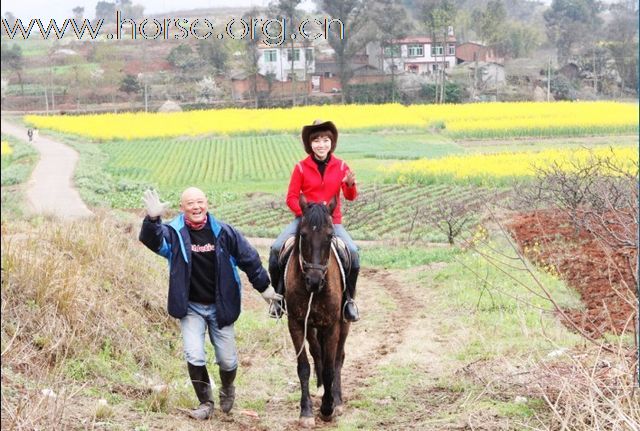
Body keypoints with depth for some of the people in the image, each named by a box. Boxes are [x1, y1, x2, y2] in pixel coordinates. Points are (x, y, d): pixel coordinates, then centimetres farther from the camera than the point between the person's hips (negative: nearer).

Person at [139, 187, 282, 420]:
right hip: (190, 307, -1)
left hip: (220, 306, 1)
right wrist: (152, 219, -50)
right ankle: (205, 402, 12)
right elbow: (152, 240, -29)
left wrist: (264, 287, 9)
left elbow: (249, 259, 3)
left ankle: (227, 390, 42)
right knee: (194, 357, -11)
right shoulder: (174, 233, -10)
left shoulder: (224, 232, -7)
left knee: (227, 360, 8)